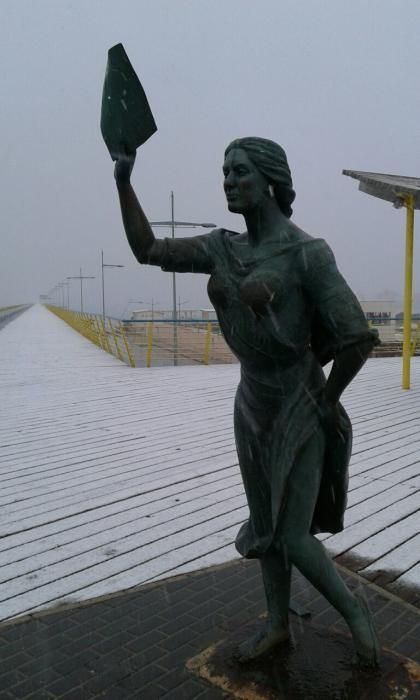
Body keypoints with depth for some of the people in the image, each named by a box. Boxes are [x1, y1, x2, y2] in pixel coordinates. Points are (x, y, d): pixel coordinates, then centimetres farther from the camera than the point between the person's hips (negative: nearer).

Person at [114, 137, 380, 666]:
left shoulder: (308, 253, -19)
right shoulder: (224, 248, 3)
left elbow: (359, 337, -23)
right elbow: (146, 251, 5)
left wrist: (327, 400, -11)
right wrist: (123, 179, -2)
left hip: (299, 413, -7)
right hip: (253, 408, 7)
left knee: (295, 541, 1)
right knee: (265, 525, 18)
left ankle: (354, 612, 32)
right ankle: (278, 624, 40)